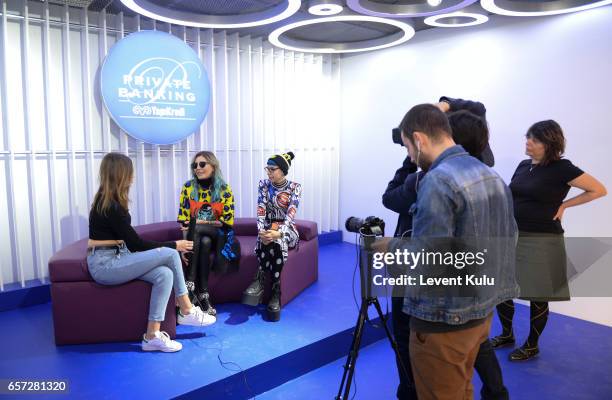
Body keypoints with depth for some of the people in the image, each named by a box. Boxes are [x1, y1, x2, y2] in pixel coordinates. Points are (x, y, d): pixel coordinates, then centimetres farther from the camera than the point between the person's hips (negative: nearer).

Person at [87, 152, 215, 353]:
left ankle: (152, 336, -8)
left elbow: (130, 242, 8)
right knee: (170, 254, -18)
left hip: (115, 259, 9)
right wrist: (173, 245, -8)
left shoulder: (109, 201, 10)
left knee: (164, 274, -14)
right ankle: (187, 312, -3)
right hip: (105, 265, -9)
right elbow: (135, 244, -16)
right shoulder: (110, 206, -19)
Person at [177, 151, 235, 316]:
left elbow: (227, 222, -7)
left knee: (205, 243, -36)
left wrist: (201, 222, -18)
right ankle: (203, 295, -32)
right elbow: (183, 220, -2)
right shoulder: (188, 187, 1)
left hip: (217, 235, -1)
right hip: (195, 237, 1)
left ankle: (190, 281, -32)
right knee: (204, 244, -34)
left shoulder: (224, 190, -3)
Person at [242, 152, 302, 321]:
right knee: (267, 239, -34)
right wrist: (261, 231, -27)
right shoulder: (264, 185, 3)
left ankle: (261, 280, -23)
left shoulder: (295, 187, -5)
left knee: (277, 240, -36)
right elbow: (260, 211, -8)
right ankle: (275, 290, -30)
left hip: (287, 230, -2)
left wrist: (279, 232, -36)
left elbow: (290, 214, -18)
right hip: (268, 228, 2)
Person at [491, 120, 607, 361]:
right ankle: (507, 334, 32)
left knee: (537, 297, 8)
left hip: (541, 241, -6)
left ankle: (532, 346, 27)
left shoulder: (561, 168, -9)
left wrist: (563, 205, -7)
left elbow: (599, 190, -5)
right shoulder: (523, 166, 8)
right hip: (512, 237, 6)